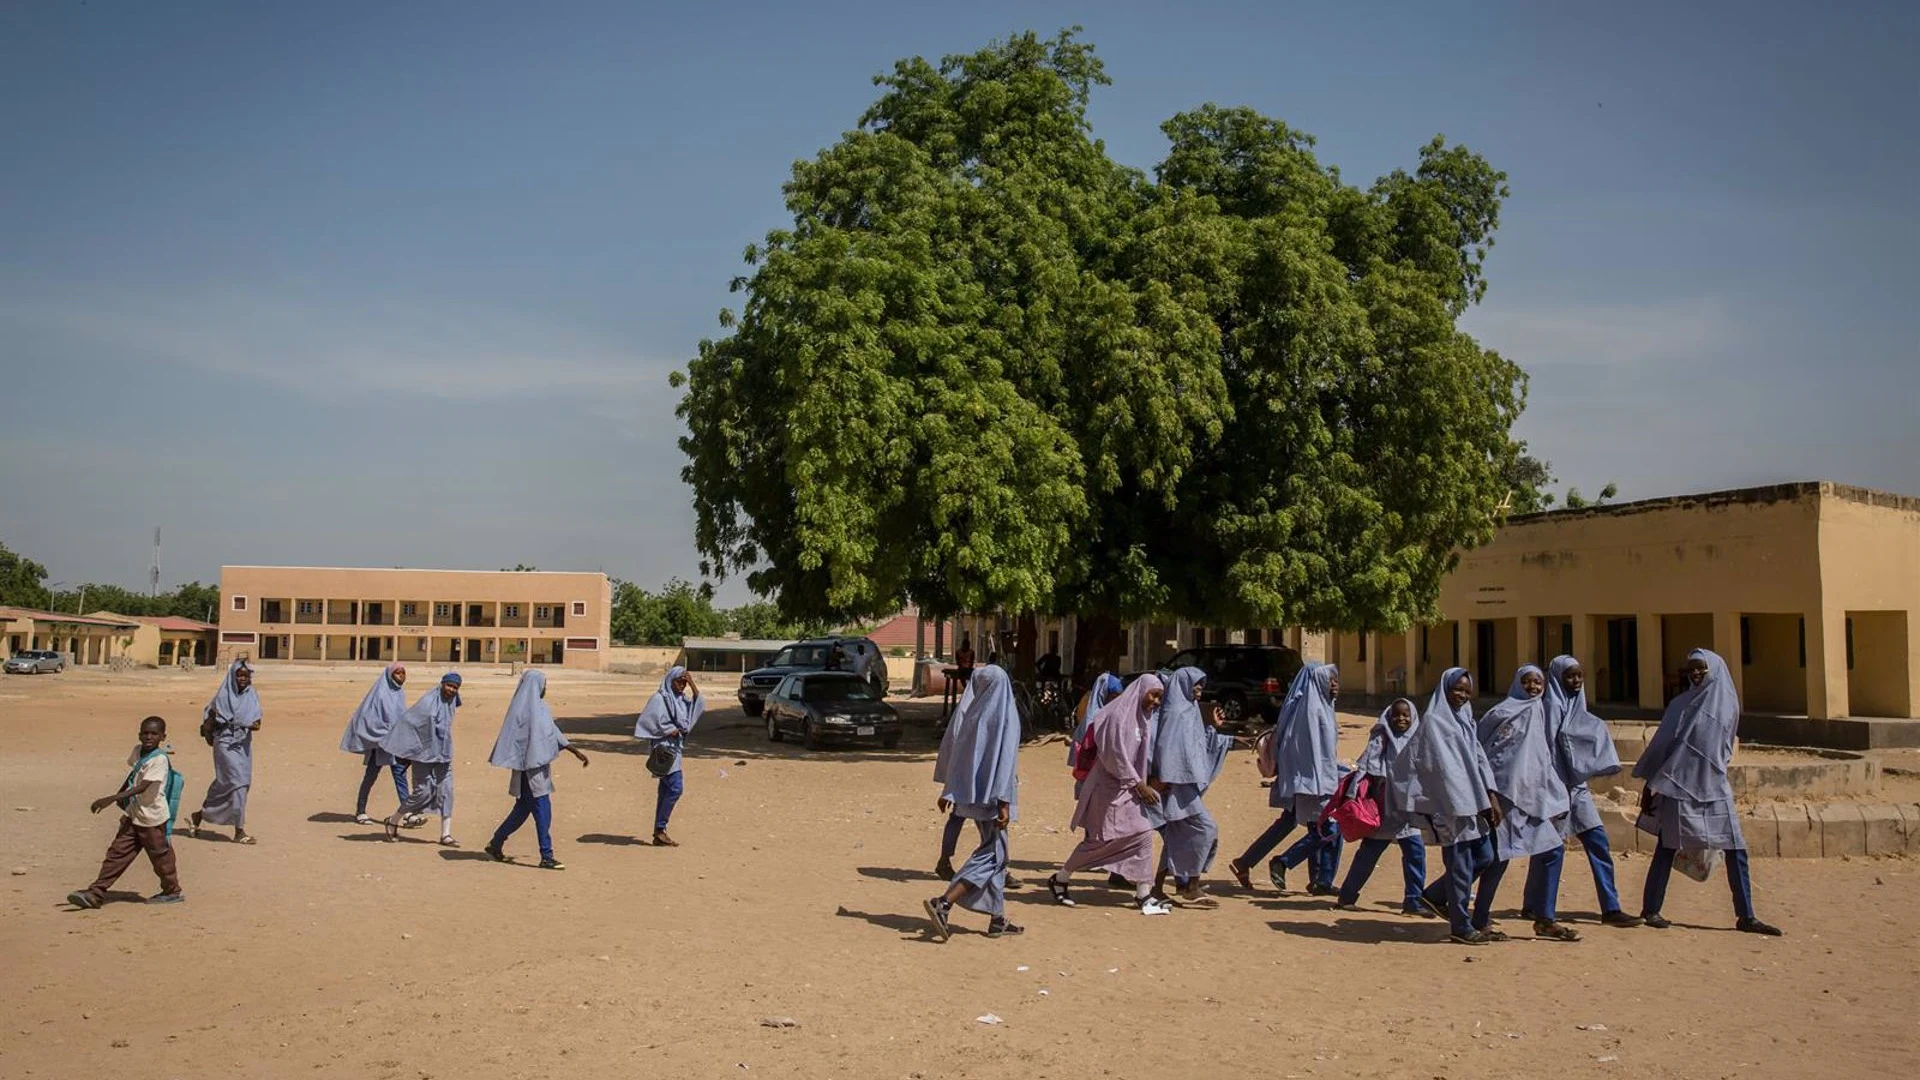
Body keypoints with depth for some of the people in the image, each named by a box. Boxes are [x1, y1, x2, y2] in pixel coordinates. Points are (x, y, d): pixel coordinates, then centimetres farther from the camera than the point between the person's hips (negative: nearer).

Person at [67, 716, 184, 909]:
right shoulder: (138, 751, 4)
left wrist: (111, 798, -34)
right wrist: (121, 795, 27)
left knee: (160, 855, 6)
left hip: (152, 818, -7)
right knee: (117, 853, 3)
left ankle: (173, 891, 21)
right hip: (133, 815, 7)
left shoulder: (160, 759, -20)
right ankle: (96, 893, 3)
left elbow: (142, 787, -28)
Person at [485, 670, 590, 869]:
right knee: (542, 810, -7)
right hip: (530, 767, -10)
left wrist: (576, 752, 15)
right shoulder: (525, 708, -14)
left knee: (523, 808, 17)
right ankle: (546, 857, -4)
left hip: (538, 765, 10)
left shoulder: (539, 707, 14)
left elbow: (554, 732, 17)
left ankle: (496, 843, 28)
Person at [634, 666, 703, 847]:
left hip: (675, 747, 9)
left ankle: (659, 832, 12)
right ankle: (660, 829, -8)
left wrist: (692, 683, 1)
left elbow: (699, 705, 9)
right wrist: (670, 730, -14)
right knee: (675, 787, -14)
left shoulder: (681, 698, 14)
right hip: (664, 747, -9)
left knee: (666, 790, 9)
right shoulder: (660, 698, -10)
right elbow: (651, 720, -19)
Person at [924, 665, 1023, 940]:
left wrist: (947, 788, 18)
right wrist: (1004, 802, -17)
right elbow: (1004, 758, -17)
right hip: (990, 793, -7)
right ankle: (943, 904, -17)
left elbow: (948, 747, 9)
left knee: (995, 853, 16)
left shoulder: (967, 710, 5)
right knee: (992, 854, -3)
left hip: (968, 791, 7)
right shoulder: (1004, 713, -12)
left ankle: (997, 919, 19)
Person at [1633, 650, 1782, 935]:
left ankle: (1745, 917, 8)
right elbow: (1660, 744, 2)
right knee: (1667, 849, 1)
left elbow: (1724, 749, 17)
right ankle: (1650, 909, 11)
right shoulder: (1681, 705, -1)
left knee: (1736, 850, -1)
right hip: (1679, 786, -3)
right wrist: (1649, 784, 1)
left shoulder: (1728, 704, 6)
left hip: (1715, 787, 3)